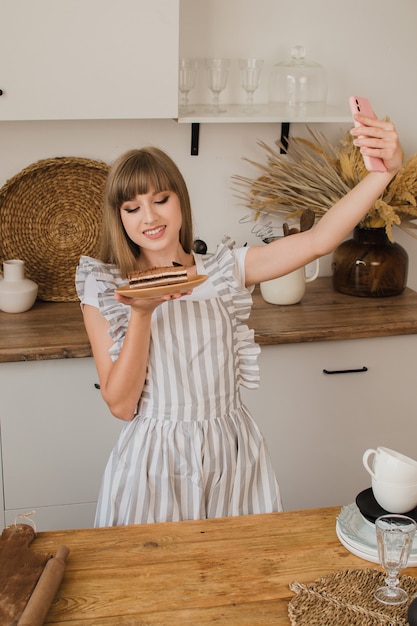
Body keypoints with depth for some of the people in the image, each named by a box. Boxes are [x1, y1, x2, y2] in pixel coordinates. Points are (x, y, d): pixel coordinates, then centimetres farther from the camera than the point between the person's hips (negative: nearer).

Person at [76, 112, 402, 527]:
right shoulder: (103, 290, -4)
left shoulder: (225, 271, -1)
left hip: (232, 459, 2)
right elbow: (121, 405, -9)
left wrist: (385, 170, -26)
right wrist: (142, 314, -21)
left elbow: (318, 241, -13)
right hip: (154, 459, -1)